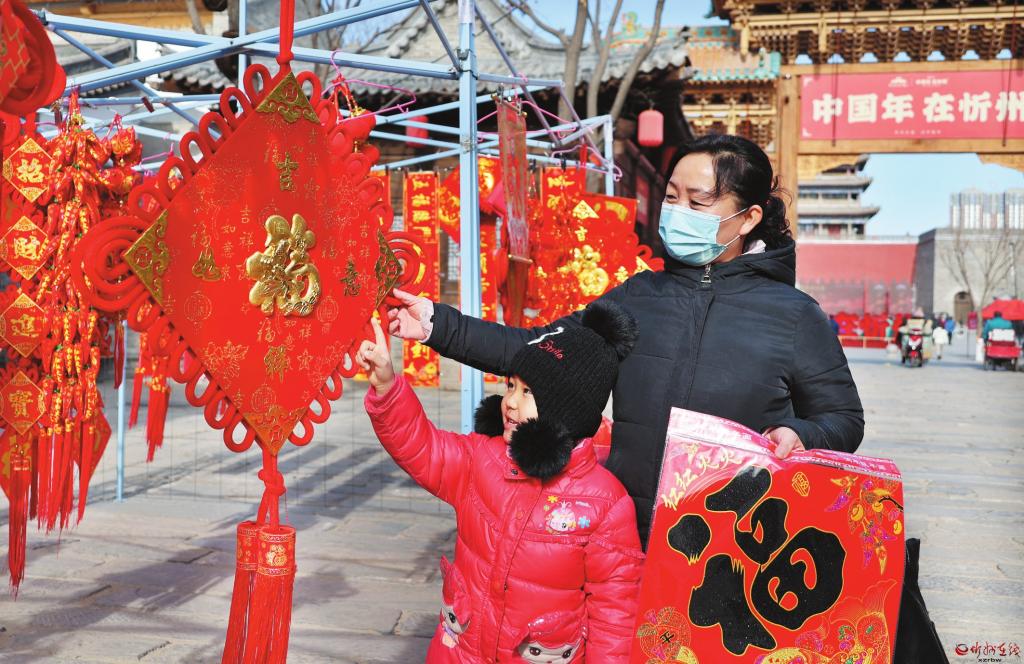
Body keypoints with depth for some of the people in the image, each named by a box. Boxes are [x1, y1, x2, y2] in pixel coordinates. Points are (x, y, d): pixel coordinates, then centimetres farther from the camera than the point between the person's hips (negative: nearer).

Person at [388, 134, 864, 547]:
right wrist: (439, 325, -1)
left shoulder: (794, 315, -4)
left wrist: (798, 436, -18)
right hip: (629, 535, 3)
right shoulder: (637, 297, 6)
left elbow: (844, 418, 4)